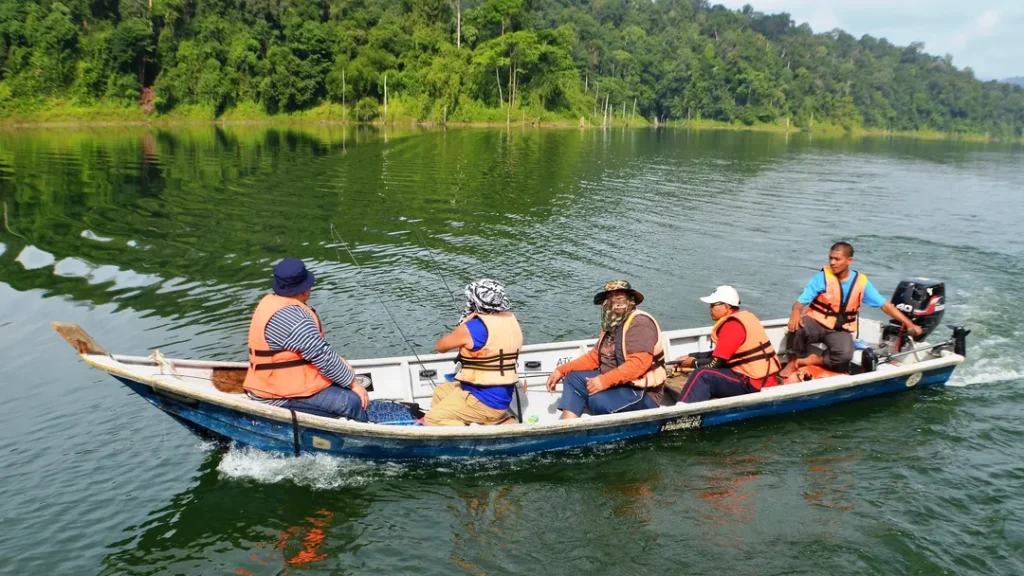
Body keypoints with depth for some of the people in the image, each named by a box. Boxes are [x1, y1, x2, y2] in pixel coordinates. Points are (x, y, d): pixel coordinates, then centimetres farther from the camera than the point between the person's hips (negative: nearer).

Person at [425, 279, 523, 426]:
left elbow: (440, 346, -2)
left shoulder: (472, 327, -20)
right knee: (441, 392, 24)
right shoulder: (511, 320, 3)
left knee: (433, 419, -7)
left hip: (485, 400, -9)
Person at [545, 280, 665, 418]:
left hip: (643, 392, -10)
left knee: (599, 400, -32)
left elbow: (639, 363, -27)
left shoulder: (640, 322, -16)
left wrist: (605, 381, -30)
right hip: (615, 383, 10)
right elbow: (594, 357, 14)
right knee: (573, 378, 2)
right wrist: (562, 370, 3)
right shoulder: (611, 325, 13)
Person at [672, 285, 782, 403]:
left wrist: (693, 363, 2)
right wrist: (691, 357, 12)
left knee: (702, 375, -19)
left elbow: (715, 363, -16)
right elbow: (719, 354, 18)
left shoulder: (733, 325, -16)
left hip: (754, 383, -11)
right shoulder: (743, 317, 13)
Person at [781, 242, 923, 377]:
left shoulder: (861, 282, -3)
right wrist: (796, 314, -40)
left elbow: (884, 304, 1)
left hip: (840, 330, 1)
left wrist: (909, 324, -4)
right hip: (816, 322, -1)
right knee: (797, 326, -35)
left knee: (845, 354, -31)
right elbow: (801, 302, -16)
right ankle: (794, 360, -10)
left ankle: (811, 361, -10)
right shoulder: (822, 277, -10)